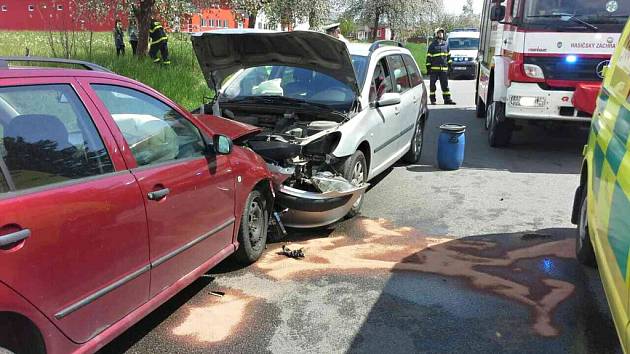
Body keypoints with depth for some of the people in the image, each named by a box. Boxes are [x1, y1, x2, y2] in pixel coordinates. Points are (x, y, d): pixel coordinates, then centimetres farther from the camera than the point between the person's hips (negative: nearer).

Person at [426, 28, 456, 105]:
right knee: (432, 84, 1)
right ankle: (432, 100, 9)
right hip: (434, 69, -3)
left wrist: (449, 65, 16)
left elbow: (448, 55, 20)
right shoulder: (432, 45, 0)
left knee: (445, 84, 4)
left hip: (444, 68, 3)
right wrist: (428, 68, -5)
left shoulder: (446, 44, 12)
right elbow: (428, 57, 0)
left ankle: (447, 99, 7)